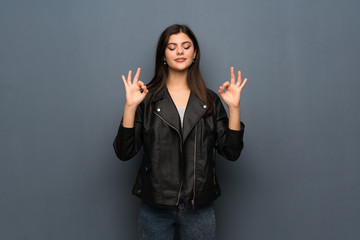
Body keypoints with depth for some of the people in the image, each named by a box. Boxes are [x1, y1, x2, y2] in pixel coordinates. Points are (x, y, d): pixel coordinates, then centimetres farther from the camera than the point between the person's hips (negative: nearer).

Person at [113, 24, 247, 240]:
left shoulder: (210, 100, 4)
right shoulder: (148, 99, -2)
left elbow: (231, 152, -2)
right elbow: (124, 153, -8)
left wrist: (234, 107, -11)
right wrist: (130, 106, -18)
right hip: (155, 207, -1)